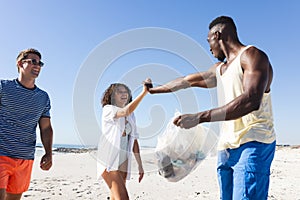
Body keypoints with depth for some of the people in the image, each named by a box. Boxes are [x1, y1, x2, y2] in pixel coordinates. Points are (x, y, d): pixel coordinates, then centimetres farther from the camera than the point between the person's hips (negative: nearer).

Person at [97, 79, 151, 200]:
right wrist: (144, 91, -30)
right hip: (109, 160, -6)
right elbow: (126, 111, -27)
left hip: (123, 161, 6)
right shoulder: (108, 109, -6)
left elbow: (134, 140, 13)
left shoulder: (131, 116, 13)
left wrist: (140, 165, 10)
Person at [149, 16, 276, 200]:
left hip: (253, 144, -7)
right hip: (227, 148, 8)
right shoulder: (219, 69, 22)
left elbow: (251, 100, -21)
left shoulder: (252, 55, -4)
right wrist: (153, 89, 39)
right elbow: (187, 81, 31)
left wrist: (199, 117, -24)